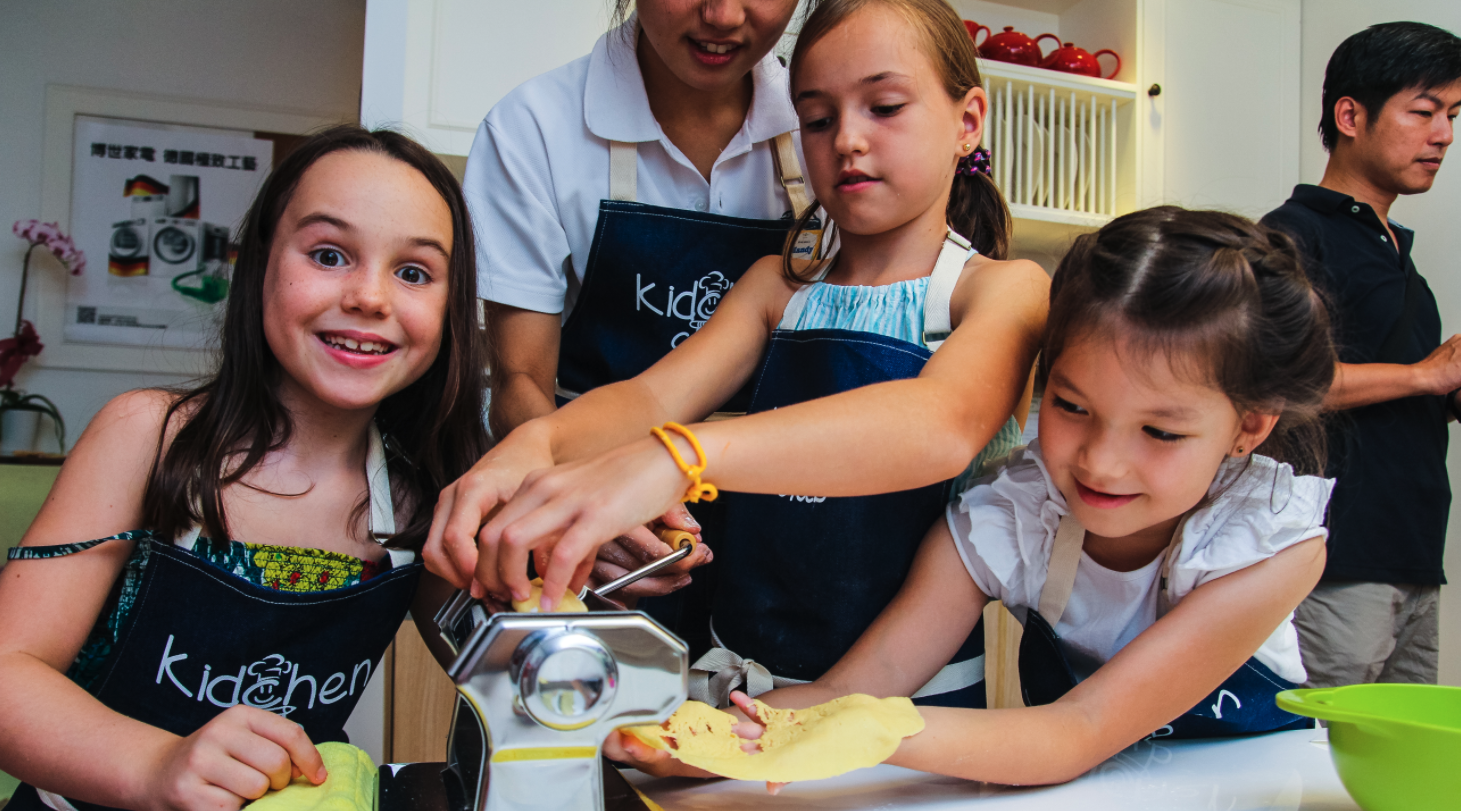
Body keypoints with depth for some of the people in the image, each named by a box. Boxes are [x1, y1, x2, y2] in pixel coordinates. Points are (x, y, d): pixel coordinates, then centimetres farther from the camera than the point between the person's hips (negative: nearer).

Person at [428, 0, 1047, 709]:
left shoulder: (1005, 288, -5)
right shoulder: (777, 286, 11)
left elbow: (946, 426, -27)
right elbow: (655, 394, -4)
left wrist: (674, 459, -41)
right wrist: (534, 442, -28)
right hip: (738, 679, 2)